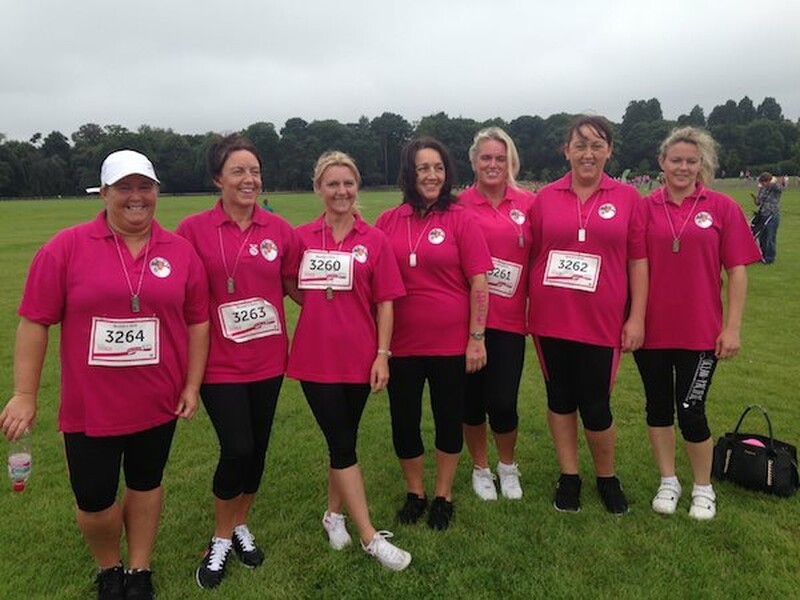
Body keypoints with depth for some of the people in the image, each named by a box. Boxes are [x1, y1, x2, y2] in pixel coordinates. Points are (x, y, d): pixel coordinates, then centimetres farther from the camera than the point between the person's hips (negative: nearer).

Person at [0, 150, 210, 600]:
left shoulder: (181, 251, -2)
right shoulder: (66, 247, -7)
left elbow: (197, 321, 3)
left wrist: (192, 384, 1)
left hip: (158, 403, 2)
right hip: (89, 405, -1)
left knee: (146, 484, 17)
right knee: (94, 500, 8)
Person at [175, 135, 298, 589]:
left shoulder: (279, 229, 0)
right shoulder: (194, 230, -8)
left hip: (268, 360, 3)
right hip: (220, 362, -3)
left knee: (258, 449, 13)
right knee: (237, 450, -6)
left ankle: (241, 526, 38)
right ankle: (221, 539, 22)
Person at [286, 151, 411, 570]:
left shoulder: (374, 240, -2)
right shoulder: (301, 237, -1)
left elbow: (385, 302, -2)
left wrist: (382, 354, -6)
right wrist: (320, 310, -7)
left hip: (359, 357, 1)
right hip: (316, 357, 0)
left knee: (343, 439, 15)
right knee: (342, 444, 2)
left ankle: (334, 514, 37)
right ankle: (370, 537, 11)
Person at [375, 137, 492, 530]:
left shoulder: (459, 219, -6)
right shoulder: (387, 222, 1)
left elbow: (479, 282, -7)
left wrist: (477, 338, -9)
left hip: (451, 343, -2)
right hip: (401, 344, 2)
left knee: (449, 419, 13)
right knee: (404, 421, 12)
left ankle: (443, 497, 33)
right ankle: (414, 493, 35)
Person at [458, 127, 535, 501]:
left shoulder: (528, 204, 3)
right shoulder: (460, 205, -1)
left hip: (509, 319, 0)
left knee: (503, 402, 0)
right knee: (471, 398, 10)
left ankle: (508, 465, 31)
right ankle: (480, 469, 34)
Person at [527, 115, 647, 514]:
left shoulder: (627, 197, 1)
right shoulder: (545, 198, 2)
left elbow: (638, 261, 1)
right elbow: (532, 256, 6)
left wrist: (636, 318, -3)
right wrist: (526, 307, 4)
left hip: (601, 321, -1)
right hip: (551, 319, 2)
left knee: (596, 406, 4)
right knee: (560, 398, 12)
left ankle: (607, 477, 30)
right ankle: (569, 477, 30)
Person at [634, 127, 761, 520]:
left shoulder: (722, 208, -2)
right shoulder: (645, 208, 1)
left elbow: (736, 271, -1)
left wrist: (732, 327, -6)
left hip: (699, 331, -1)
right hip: (651, 328, 2)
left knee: (691, 410, 3)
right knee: (658, 404, 12)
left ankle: (703, 489, 27)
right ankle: (668, 482, 31)